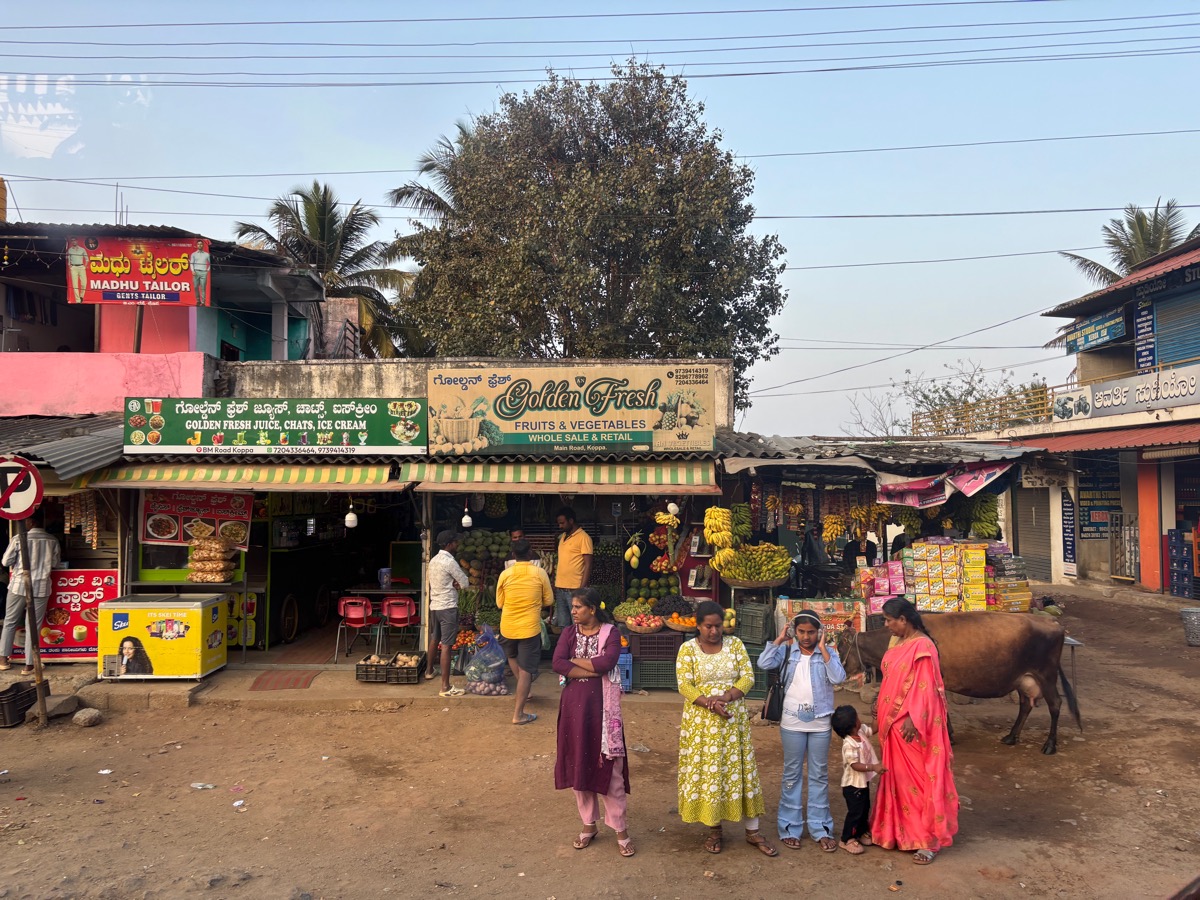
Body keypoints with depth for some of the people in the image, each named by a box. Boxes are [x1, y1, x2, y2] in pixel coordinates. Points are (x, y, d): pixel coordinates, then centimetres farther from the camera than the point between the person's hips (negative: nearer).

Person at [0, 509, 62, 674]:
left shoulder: (19, 539, -9)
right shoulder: (52, 540, -3)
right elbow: (56, 562, 7)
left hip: (19, 586, -1)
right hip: (41, 587, 1)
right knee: (34, 626, 5)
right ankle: (28, 665, 8)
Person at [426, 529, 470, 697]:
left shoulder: (433, 560, 9)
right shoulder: (450, 561, -18)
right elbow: (465, 583, -13)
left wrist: (454, 583, -4)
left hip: (434, 606, 9)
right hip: (447, 607, -9)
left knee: (434, 639, 26)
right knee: (446, 645, -9)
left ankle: (430, 670, 46)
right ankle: (445, 687, -10)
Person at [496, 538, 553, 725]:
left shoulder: (505, 574, -5)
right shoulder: (540, 573, -8)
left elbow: (499, 603, 4)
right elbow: (549, 601, 1)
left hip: (508, 627, 2)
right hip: (530, 628, -2)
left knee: (512, 656, 32)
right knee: (526, 670, 4)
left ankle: (524, 687, 37)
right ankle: (518, 714, 5)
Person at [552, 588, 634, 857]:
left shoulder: (611, 633, -5)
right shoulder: (569, 633, 3)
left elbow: (607, 662, -22)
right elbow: (557, 664, -12)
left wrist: (575, 662, -10)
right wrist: (594, 670, -17)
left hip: (602, 706, -3)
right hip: (574, 706, 3)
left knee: (609, 767, 2)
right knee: (578, 764, 11)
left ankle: (620, 828, 15)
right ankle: (589, 824, 28)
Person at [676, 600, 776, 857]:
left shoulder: (735, 644, 1)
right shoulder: (687, 649, -4)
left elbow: (748, 676, -4)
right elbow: (684, 686, -10)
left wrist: (726, 696, -19)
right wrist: (709, 704, -24)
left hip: (734, 719, 1)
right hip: (701, 721, -1)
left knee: (740, 770, 6)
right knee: (706, 772, 5)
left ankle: (753, 831, 16)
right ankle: (714, 829, 21)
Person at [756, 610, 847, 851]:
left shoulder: (828, 653, -1)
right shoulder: (786, 651, -2)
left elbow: (838, 678, -17)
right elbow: (764, 664, -17)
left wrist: (823, 649, -16)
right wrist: (779, 639, -11)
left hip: (820, 723, 0)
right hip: (792, 722, 0)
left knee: (819, 775, 10)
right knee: (792, 774, 9)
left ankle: (820, 828, 21)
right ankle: (790, 828, 19)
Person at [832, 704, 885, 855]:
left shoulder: (862, 731, -5)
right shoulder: (849, 744, -30)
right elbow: (855, 765, -31)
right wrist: (873, 767, -39)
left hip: (864, 781, 9)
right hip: (853, 784, -9)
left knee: (865, 809, 22)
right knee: (855, 811, 1)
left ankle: (861, 833, 40)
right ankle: (846, 839, 16)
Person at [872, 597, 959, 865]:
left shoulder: (922, 646, -16)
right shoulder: (896, 643, 9)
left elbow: (926, 688, -19)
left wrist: (913, 720, -23)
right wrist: (879, 716, 16)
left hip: (911, 724, -8)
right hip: (892, 723, 8)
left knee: (919, 778, 1)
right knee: (896, 777, 15)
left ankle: (929, 839, 11)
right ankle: (898, 831, 27)